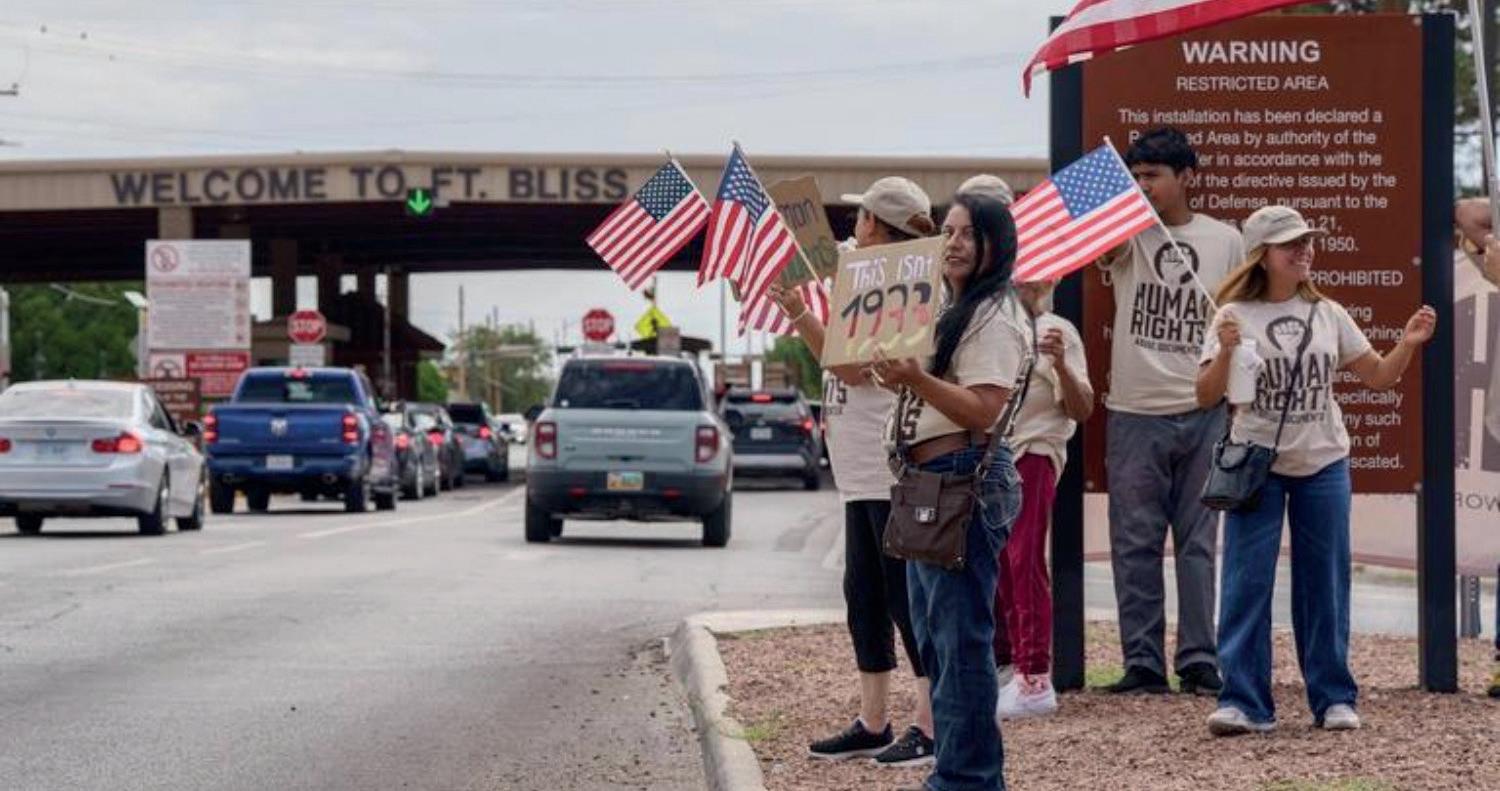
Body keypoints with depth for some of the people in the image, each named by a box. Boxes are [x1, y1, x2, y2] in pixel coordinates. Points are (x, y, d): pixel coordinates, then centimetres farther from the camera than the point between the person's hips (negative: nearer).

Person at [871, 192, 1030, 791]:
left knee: (959, 631, -10)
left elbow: (983, 412, -19)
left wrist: (915, 378, -28)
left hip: (966, 481, -10)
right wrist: (896, 376, 9)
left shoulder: (993, 320, -10)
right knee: (934, 632, 14)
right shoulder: (946, 313, 20)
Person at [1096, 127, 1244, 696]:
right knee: (1135, 544, 1)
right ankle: (1142, 663, 6)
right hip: (1135, 413, 0)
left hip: (1204, 413, 1)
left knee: (1198, 544, 5)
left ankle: (1199, 662, 9)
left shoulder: (1224, 241, 7)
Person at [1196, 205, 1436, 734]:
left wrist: (1408, 344, -7)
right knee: (1247, 581, -5)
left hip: (1323, 466, 3)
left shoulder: (1328, 315, 7)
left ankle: (1334, 698, 15)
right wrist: (1226, 353, -26)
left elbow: (1378, 377, 10)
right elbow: (1206, 397, -9)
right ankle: (1243, 702, -2)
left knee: (1324, 582, 7)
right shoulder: (1235, 316, -4)